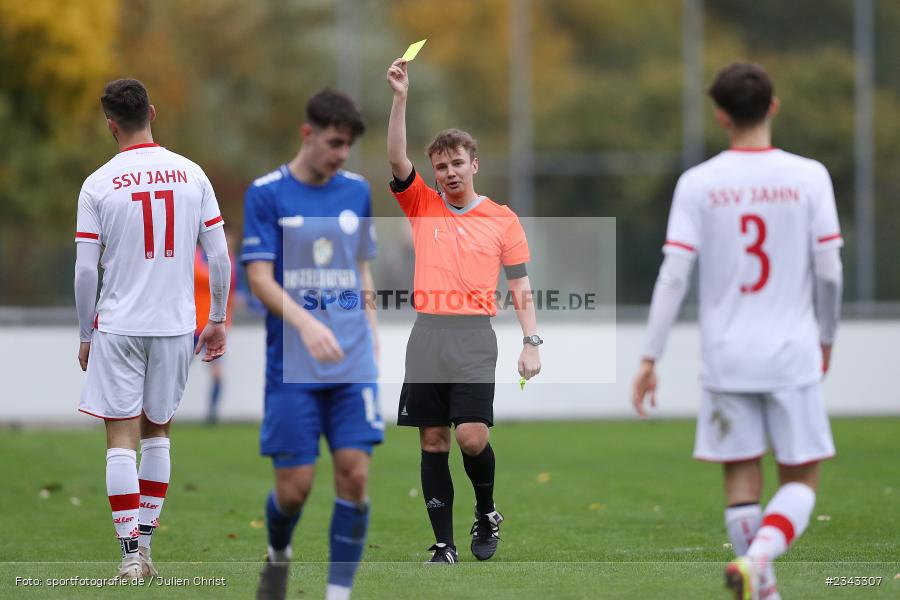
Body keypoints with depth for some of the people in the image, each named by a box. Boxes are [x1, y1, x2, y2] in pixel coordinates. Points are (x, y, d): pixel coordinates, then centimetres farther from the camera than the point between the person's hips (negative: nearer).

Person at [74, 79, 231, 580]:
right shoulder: (192, 175, 1)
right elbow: (219, 257, 3)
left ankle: (131, 554, -8)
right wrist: (218, 320, 14)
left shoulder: (98, 185, -6)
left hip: (118, 326, -3)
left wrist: (86, 336, 6)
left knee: (122, 435, -1)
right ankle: (144, 545, 18)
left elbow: (86, 271, -5)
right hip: (176, 325, 3)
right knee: (158, 430, 16)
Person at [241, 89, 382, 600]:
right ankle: (278, 554, 29)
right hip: (292, 366, -3)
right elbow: (260, 279, -8)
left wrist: (371, 342, 14)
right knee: (295, 486, -3)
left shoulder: (357, 191, 10)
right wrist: (306, 323, -23)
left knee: (354, 474, -8)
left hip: (352, 364, 3)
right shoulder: (266, 194, -3)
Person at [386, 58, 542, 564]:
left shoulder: (502, 218, 7)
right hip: (427, 335, 2)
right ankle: (444, 546, 5)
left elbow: (521, 285, 8)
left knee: (473, 437, -14)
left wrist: (532, 342, -2)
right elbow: (397, 160, -5)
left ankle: (487, 513, 14)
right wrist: (400, 98, -15)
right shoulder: (423, 206, 10)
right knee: (433, 441, 1)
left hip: (474, 337, -2)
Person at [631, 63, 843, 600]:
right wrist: (826, 339, 15)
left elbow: (674, 277, -6)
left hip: (727, 356, 1)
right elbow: (829, 270, -2)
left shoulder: (698, 184, -2)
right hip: (792, 354, -1)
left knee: (742, 477, 10)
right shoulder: (809, 177, -3)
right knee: (801, 479, 5)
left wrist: (650, 359, -2)